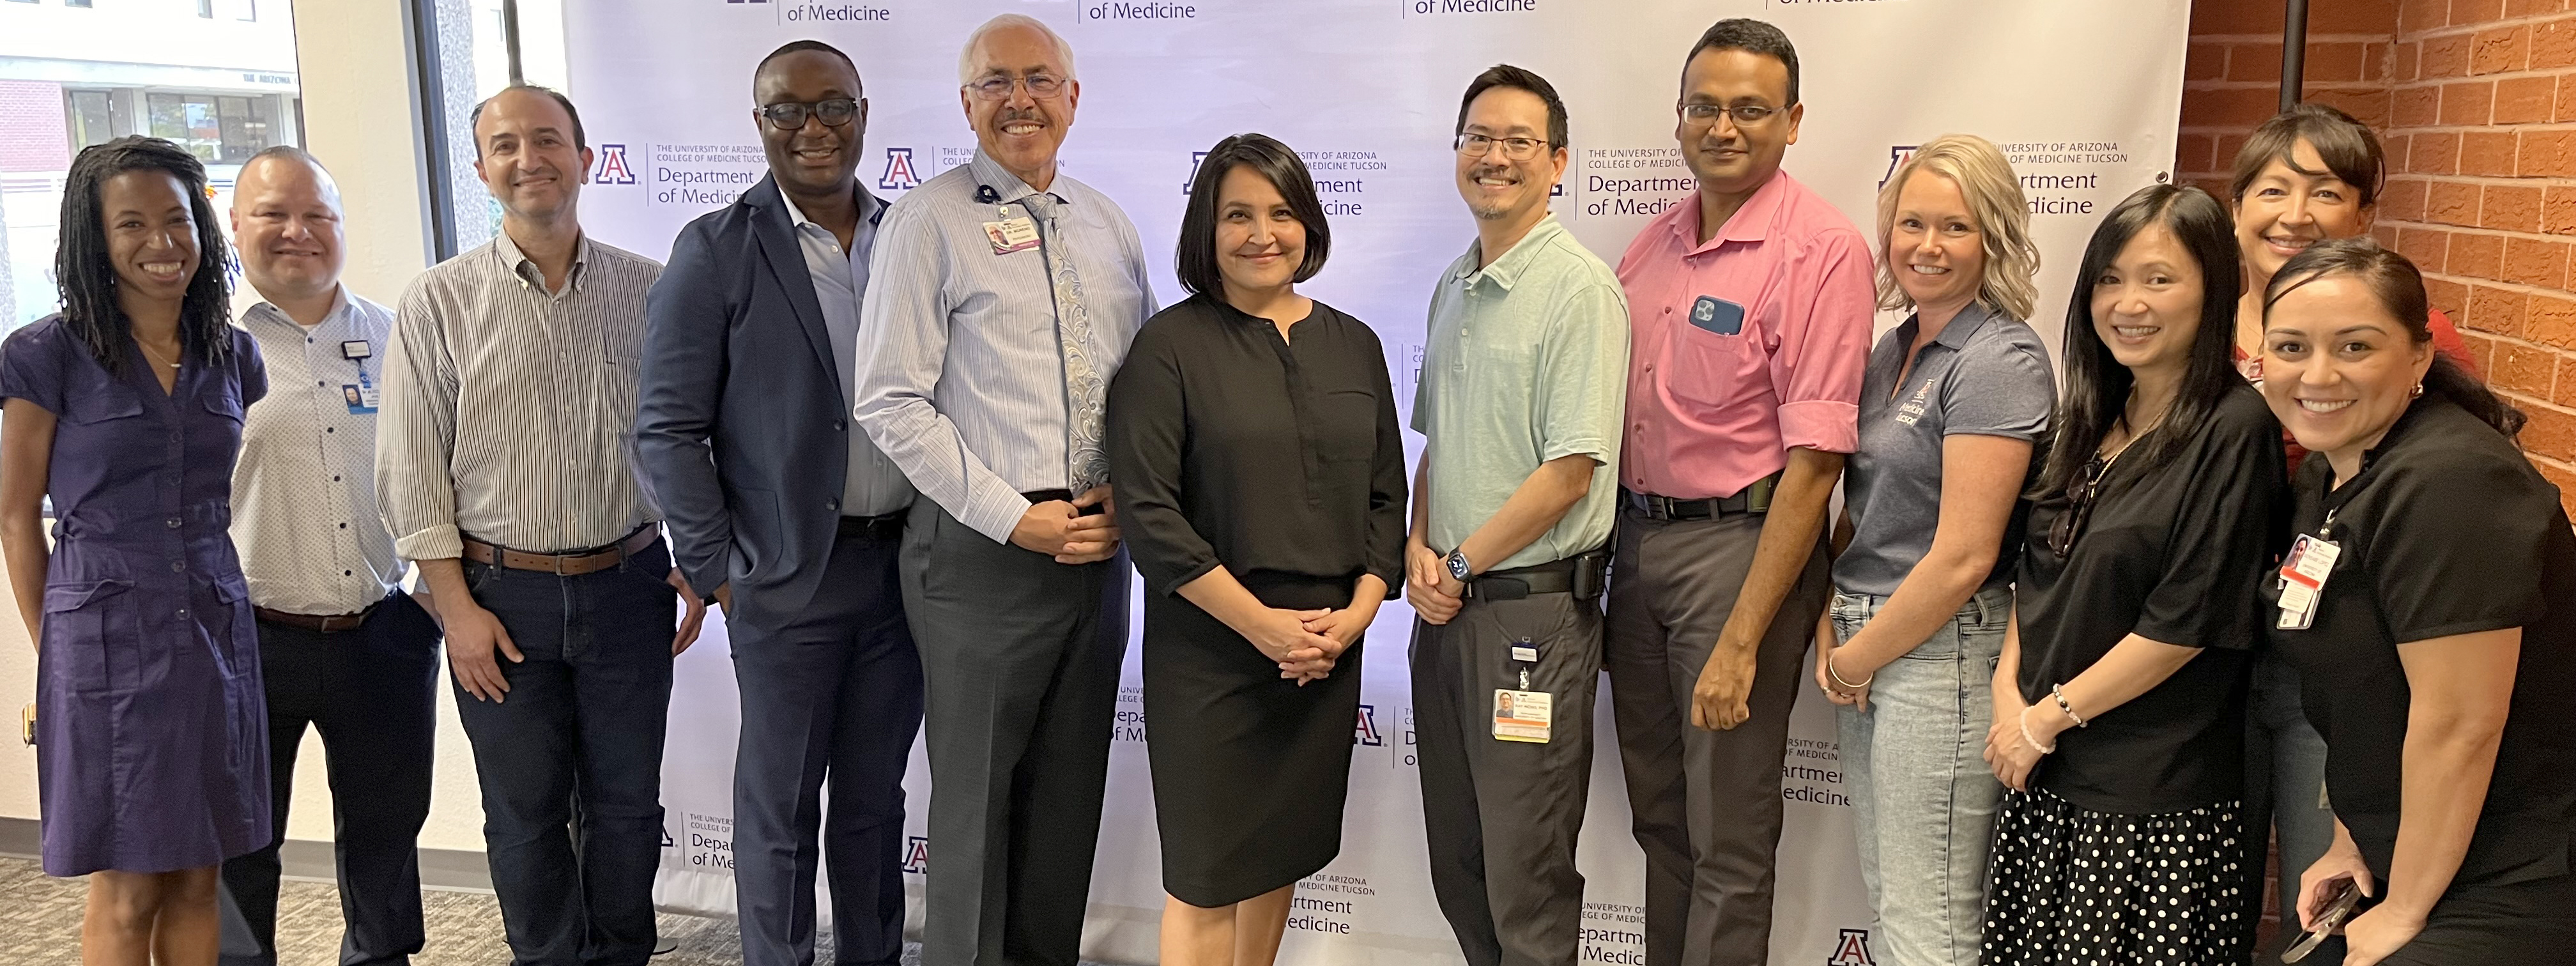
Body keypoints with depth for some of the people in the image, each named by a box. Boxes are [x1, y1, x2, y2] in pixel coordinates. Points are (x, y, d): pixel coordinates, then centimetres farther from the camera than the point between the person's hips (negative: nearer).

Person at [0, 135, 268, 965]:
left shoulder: (233, 356, 8)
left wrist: (229, 603, 9)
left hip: (216, 635, 4)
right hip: (107, 638, -4)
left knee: (197, 880, 10)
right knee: (126, 894, 2)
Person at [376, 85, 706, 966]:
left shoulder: (649, 289, 2)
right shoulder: (438, 302, -3)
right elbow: (412, 470, -3)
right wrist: (458, 606, -6)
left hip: (628, 586, 1)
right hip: (503, 595, -1)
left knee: (627, 803, 11)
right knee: (525, 813, 11)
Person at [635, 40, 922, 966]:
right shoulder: (716, 252, -6)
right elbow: (667, 431, -6)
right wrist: (715, 571, -7)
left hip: (905, 569, 3)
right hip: (789, 577, -3)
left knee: (875, 801, 16)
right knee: (780, 811, 10)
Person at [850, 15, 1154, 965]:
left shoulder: (1110, 225, 10)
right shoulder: (928, 221, -6)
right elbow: (891, 403, -11)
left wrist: (1126, 496, -3)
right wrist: (1014, 518, -15)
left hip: (1097, 545, 5)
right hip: (980, 555, -5)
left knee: (1071, 783, 16)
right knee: (977, 791, 7)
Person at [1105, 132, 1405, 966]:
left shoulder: (1354, 347, 10)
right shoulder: (1171, 345, -5)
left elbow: (1386, 495, 11)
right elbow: (1149, 511, -11)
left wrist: (1358, 610, -5)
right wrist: (1262, 623, -14)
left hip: (1328, 650, 4)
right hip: (1210, 648, -4)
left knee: (1281, 858, 15)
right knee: (1206, 878, 2)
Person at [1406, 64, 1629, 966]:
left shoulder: (1579, 290, -12)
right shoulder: (1453, 287, 13)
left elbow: (1570, 474, -17)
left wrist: (1460, 566, -10)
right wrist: (1419, 547, 1)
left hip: (1533, 609, -7)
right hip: (1445, 607, 8)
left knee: (1526, 876, 2)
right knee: (1455, 863, 16)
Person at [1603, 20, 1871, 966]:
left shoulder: (1820, 248, -13)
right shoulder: (1654, 243, 8)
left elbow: (1815, 458, -17)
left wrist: (1741, 641, -20)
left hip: (1742, 544, -6)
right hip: (1636, 536, 7)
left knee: (1728, 842, 4)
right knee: (1659, 815, 19)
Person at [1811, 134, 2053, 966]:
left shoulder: (2000, 361, -15)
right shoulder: (1896, 346, 11)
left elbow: (1962, 559, -20)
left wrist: (1857, 659, -10)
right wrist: (1829, 628, 1)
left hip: (1941, 655, -8)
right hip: (1864, 647, 8)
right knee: (1886, 897, 18)